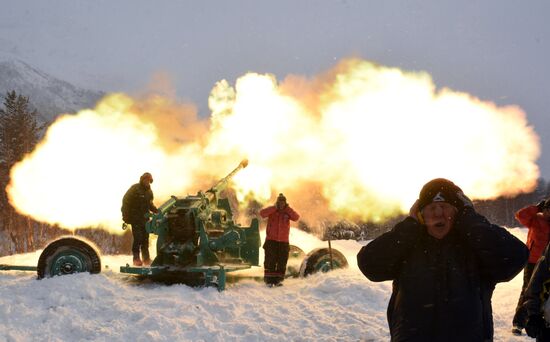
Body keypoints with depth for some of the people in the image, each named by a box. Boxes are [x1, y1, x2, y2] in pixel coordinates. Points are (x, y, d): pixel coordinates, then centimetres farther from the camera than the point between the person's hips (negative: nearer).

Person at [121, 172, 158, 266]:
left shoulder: (149, 191, 13)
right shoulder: (135, 189, -7)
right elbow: (125, 201, -8)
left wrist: (156, 211, 6)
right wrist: (126, 216, -14)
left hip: (145, 218, 6)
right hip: (135, 218, -6)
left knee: (145, 238, 6)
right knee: (138, 238, -11)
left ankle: (146, 258, 12)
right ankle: (136, 258, -5)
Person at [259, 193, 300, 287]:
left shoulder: (288, 212, 6)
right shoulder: (272, 211, 1)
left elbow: (296, 217, -11)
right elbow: (262, 213, -18)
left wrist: (288, 209, -14)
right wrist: (274, 207, -19)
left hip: (283, 241, 2)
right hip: (271, 240, -2)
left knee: (282, 261, 4)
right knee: (270, 261, -2)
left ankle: (278, 280, 12)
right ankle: (269, 280, 2)